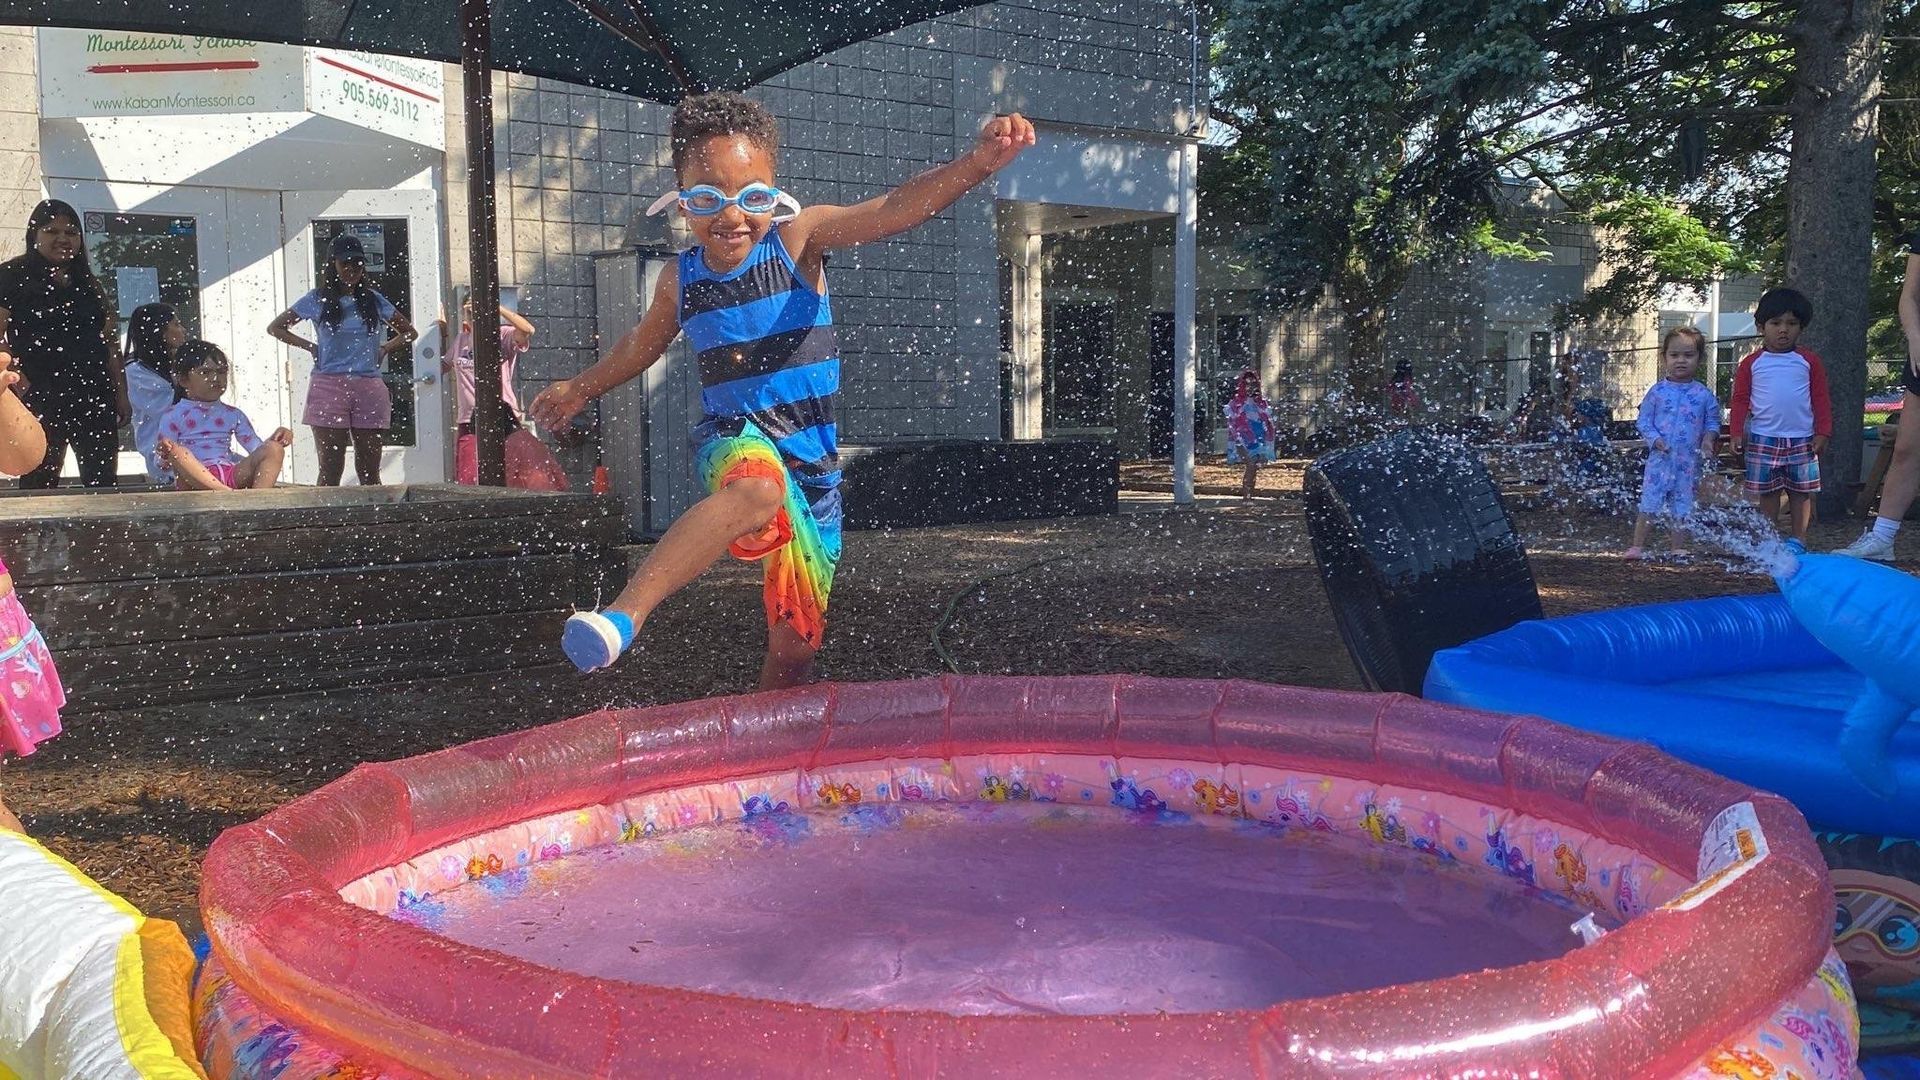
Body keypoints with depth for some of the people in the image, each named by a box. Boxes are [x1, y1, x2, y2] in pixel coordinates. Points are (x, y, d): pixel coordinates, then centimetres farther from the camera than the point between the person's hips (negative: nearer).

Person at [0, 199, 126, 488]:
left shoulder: (88, 283, 19)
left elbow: (110, 344, 18)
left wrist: (121, 395, 12)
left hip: (95, 397, 5)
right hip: (41, 397, -4)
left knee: (104, 482, 0)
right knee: (39, 483, -4)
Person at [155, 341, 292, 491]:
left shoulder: (233, 415, 23)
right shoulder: (174, 416, 10)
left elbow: (257, 448, 16)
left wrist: (275, 439, -5)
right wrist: (165, 456, -21)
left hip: (232, 475, 3)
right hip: (196, 478, -3)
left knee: (274, 449, -16)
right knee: (177, 451, -34)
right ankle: (231, 495, -49)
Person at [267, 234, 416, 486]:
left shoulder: (373, 300, 10)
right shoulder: (317, 300, 6)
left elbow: (409, 332, 20)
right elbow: (275, 327, 14)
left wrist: (385, 349, 5)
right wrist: (310, 346, 3)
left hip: (369, 389, 2)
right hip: (329, 387, -2)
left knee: (369, 472, 4)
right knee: (330, 471, -3)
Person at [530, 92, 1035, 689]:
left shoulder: (798, 238, -6)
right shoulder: (681, 279, 2)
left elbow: (892, 210, -23)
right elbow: (643, 345, 24)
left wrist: (976, 164, -39)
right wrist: (581, 388, 39)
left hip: (813, 461, 1)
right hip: (734, 441, -1)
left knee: (795, 639, 7)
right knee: (759, 488, -41)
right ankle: (622, 616, -50)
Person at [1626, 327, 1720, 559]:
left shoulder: (1704, 394, 3)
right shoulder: (1658, 391, 0)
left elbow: (1713, 422, 10)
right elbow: (1643, 420, 3)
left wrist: (1708, 438, -9)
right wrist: (1654, 438, -13)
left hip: (1689, 460, 1)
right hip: (1660, 458, -1)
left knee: (1682, 505, 8)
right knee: (1649, 504, -2)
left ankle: (1679, 547, 18)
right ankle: (1638, 546, 5)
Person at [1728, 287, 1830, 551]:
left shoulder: (1809, 361, 3)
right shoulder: (1751, 363, 1)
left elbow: (1820, 400, 5)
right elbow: (1740, 400, 3)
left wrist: (1822, 433, 0)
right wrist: (1737, 432, -4)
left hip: (1802, 439, 1)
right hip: (1763, 439, 0)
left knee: (1801, 492, 5)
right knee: (1767, 492, 5)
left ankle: (1798, 539, 12)